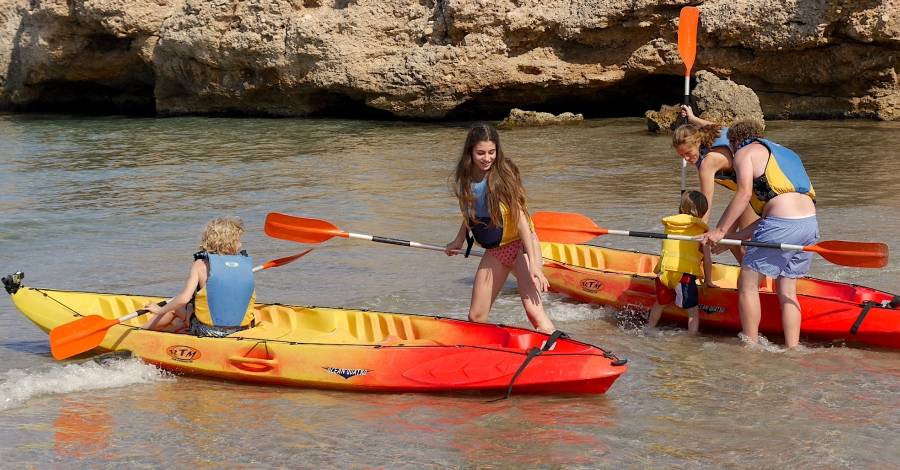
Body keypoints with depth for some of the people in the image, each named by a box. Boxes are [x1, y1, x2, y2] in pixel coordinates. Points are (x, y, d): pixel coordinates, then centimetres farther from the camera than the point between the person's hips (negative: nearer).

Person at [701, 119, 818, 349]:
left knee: (747, 284, 4)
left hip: (783, 224, -8)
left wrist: (720, 231, -5)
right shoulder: (783, 152, 32)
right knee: (787, 291, 14)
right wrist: (733, 238, 26)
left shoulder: (745, 151, 10)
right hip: (810, 222, 8)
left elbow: (744, 194, -8)